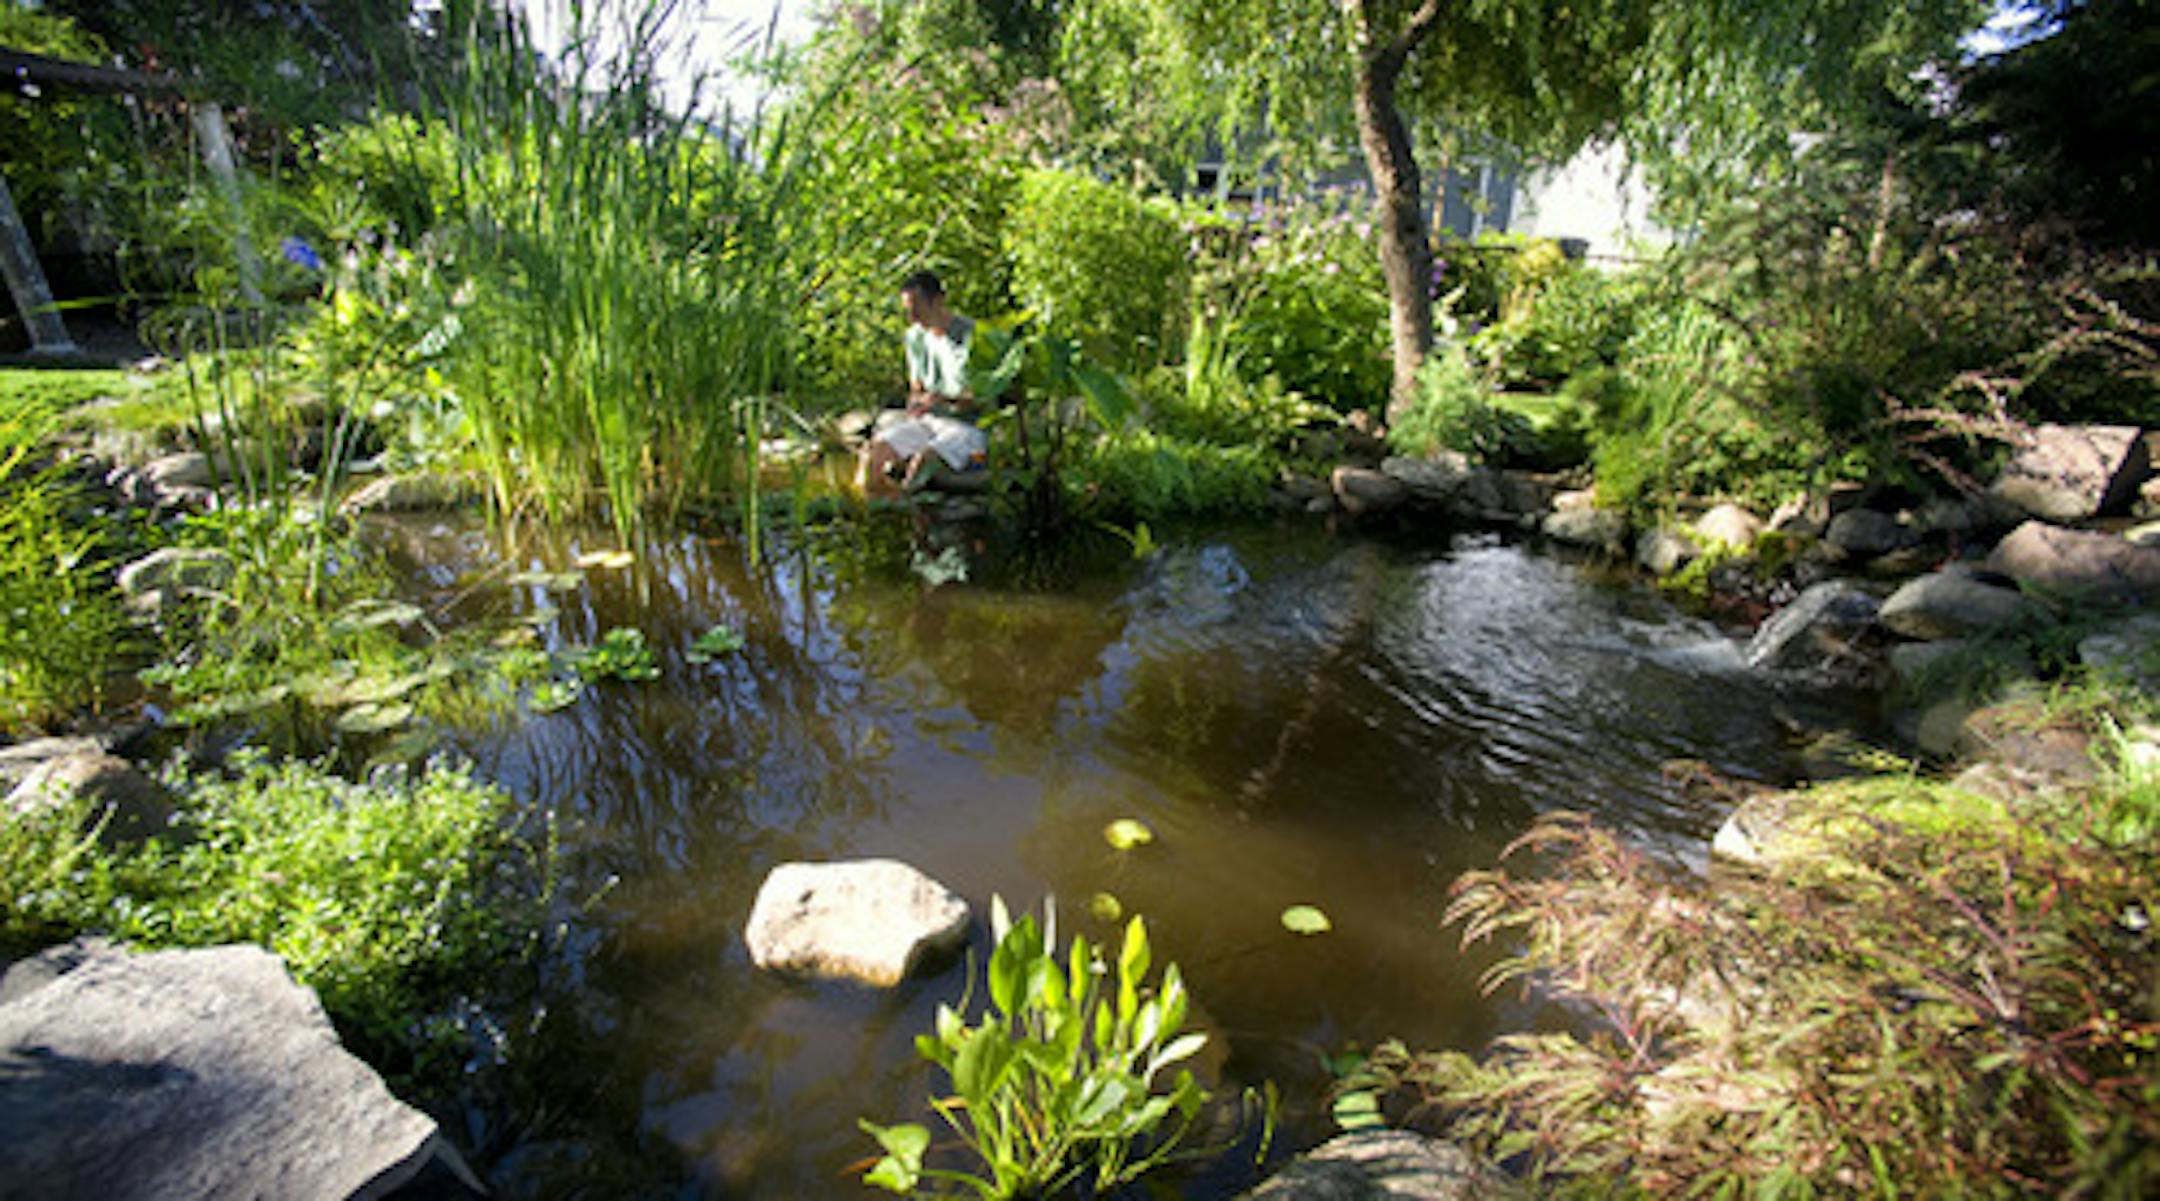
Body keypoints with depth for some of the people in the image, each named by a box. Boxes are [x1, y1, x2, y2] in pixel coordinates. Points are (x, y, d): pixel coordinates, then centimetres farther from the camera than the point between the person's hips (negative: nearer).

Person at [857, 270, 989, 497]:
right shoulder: (915, 336, 9)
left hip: (969, 426, -6)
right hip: (929, 421, 6)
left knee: (922, 461, -34)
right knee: (873, 451, -19)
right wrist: (915, 402, -5)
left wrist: (943, 398, -27)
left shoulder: (971, 335, -11)